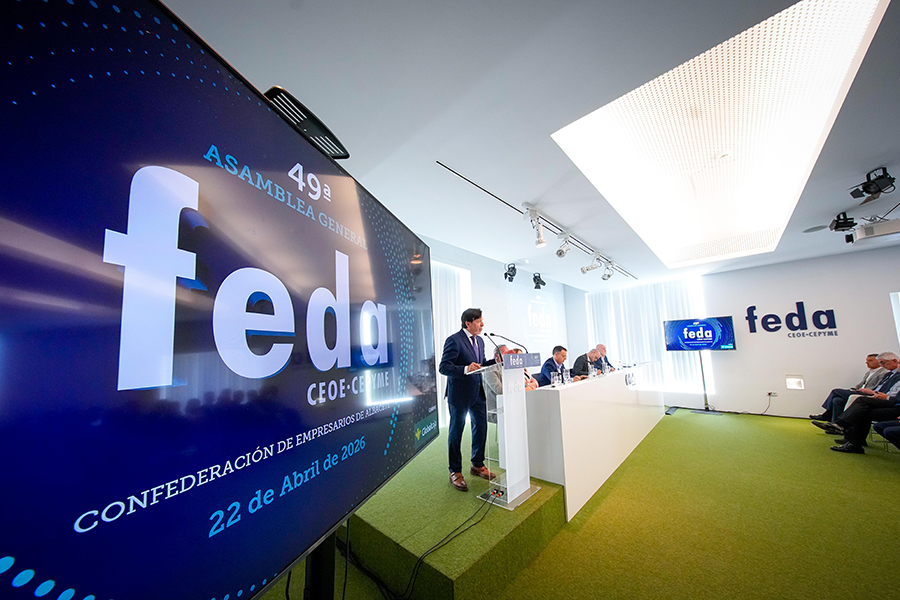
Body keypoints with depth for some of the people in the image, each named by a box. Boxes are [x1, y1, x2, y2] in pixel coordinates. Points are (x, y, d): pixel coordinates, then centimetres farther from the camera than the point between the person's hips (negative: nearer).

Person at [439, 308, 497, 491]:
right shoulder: (454, 340, -18)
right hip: (460, 394, -8)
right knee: (456, 432, 8)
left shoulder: (479, 340, 9)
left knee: (481, 427, 18)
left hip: (478, 393, 8)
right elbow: (444, 367, -21)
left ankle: (477, 465, 39)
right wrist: (465, 369, -34)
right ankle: (455, 472, 26)